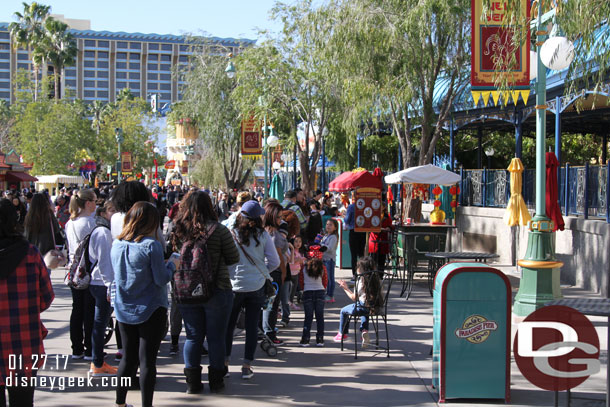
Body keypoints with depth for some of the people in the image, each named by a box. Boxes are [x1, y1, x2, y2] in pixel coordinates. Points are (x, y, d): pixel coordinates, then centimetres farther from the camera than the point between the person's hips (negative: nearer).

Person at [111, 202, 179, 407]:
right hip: (150, 311, -6)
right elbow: (162, 279, -15)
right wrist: (171, 265, 3)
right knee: (147, 361, 1)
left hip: (124, 311, 6)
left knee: (128, 358, 17)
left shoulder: (117, 245, 2)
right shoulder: (151, 245, -16)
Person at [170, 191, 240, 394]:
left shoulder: (178, 230, -5)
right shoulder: (218, 230, -13)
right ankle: (215, 380, 17)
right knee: (216, 337, 9)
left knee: (193, 337, 13)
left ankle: (192, 381, 16)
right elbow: (234, 258, -5)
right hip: (217, 291, -3)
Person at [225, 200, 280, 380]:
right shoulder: (262, 235, -6)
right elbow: (274, 262, -2)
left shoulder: (230, 233, -10)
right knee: (252, 325, 8)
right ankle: (247, 366, 8)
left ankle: (224, 363, 14)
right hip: (256, 286, 1)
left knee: (228, 325, 13)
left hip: (234, 285, -1)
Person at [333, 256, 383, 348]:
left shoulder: (361, 280, -16)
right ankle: (364, 331, 20)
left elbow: (354, 298, -12)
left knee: (343, 311, 22)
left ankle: (342, 334, 39)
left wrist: (345, 288, 4)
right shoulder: (377, 279, 1)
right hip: (375, 307, 6)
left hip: (362, 306, -6)